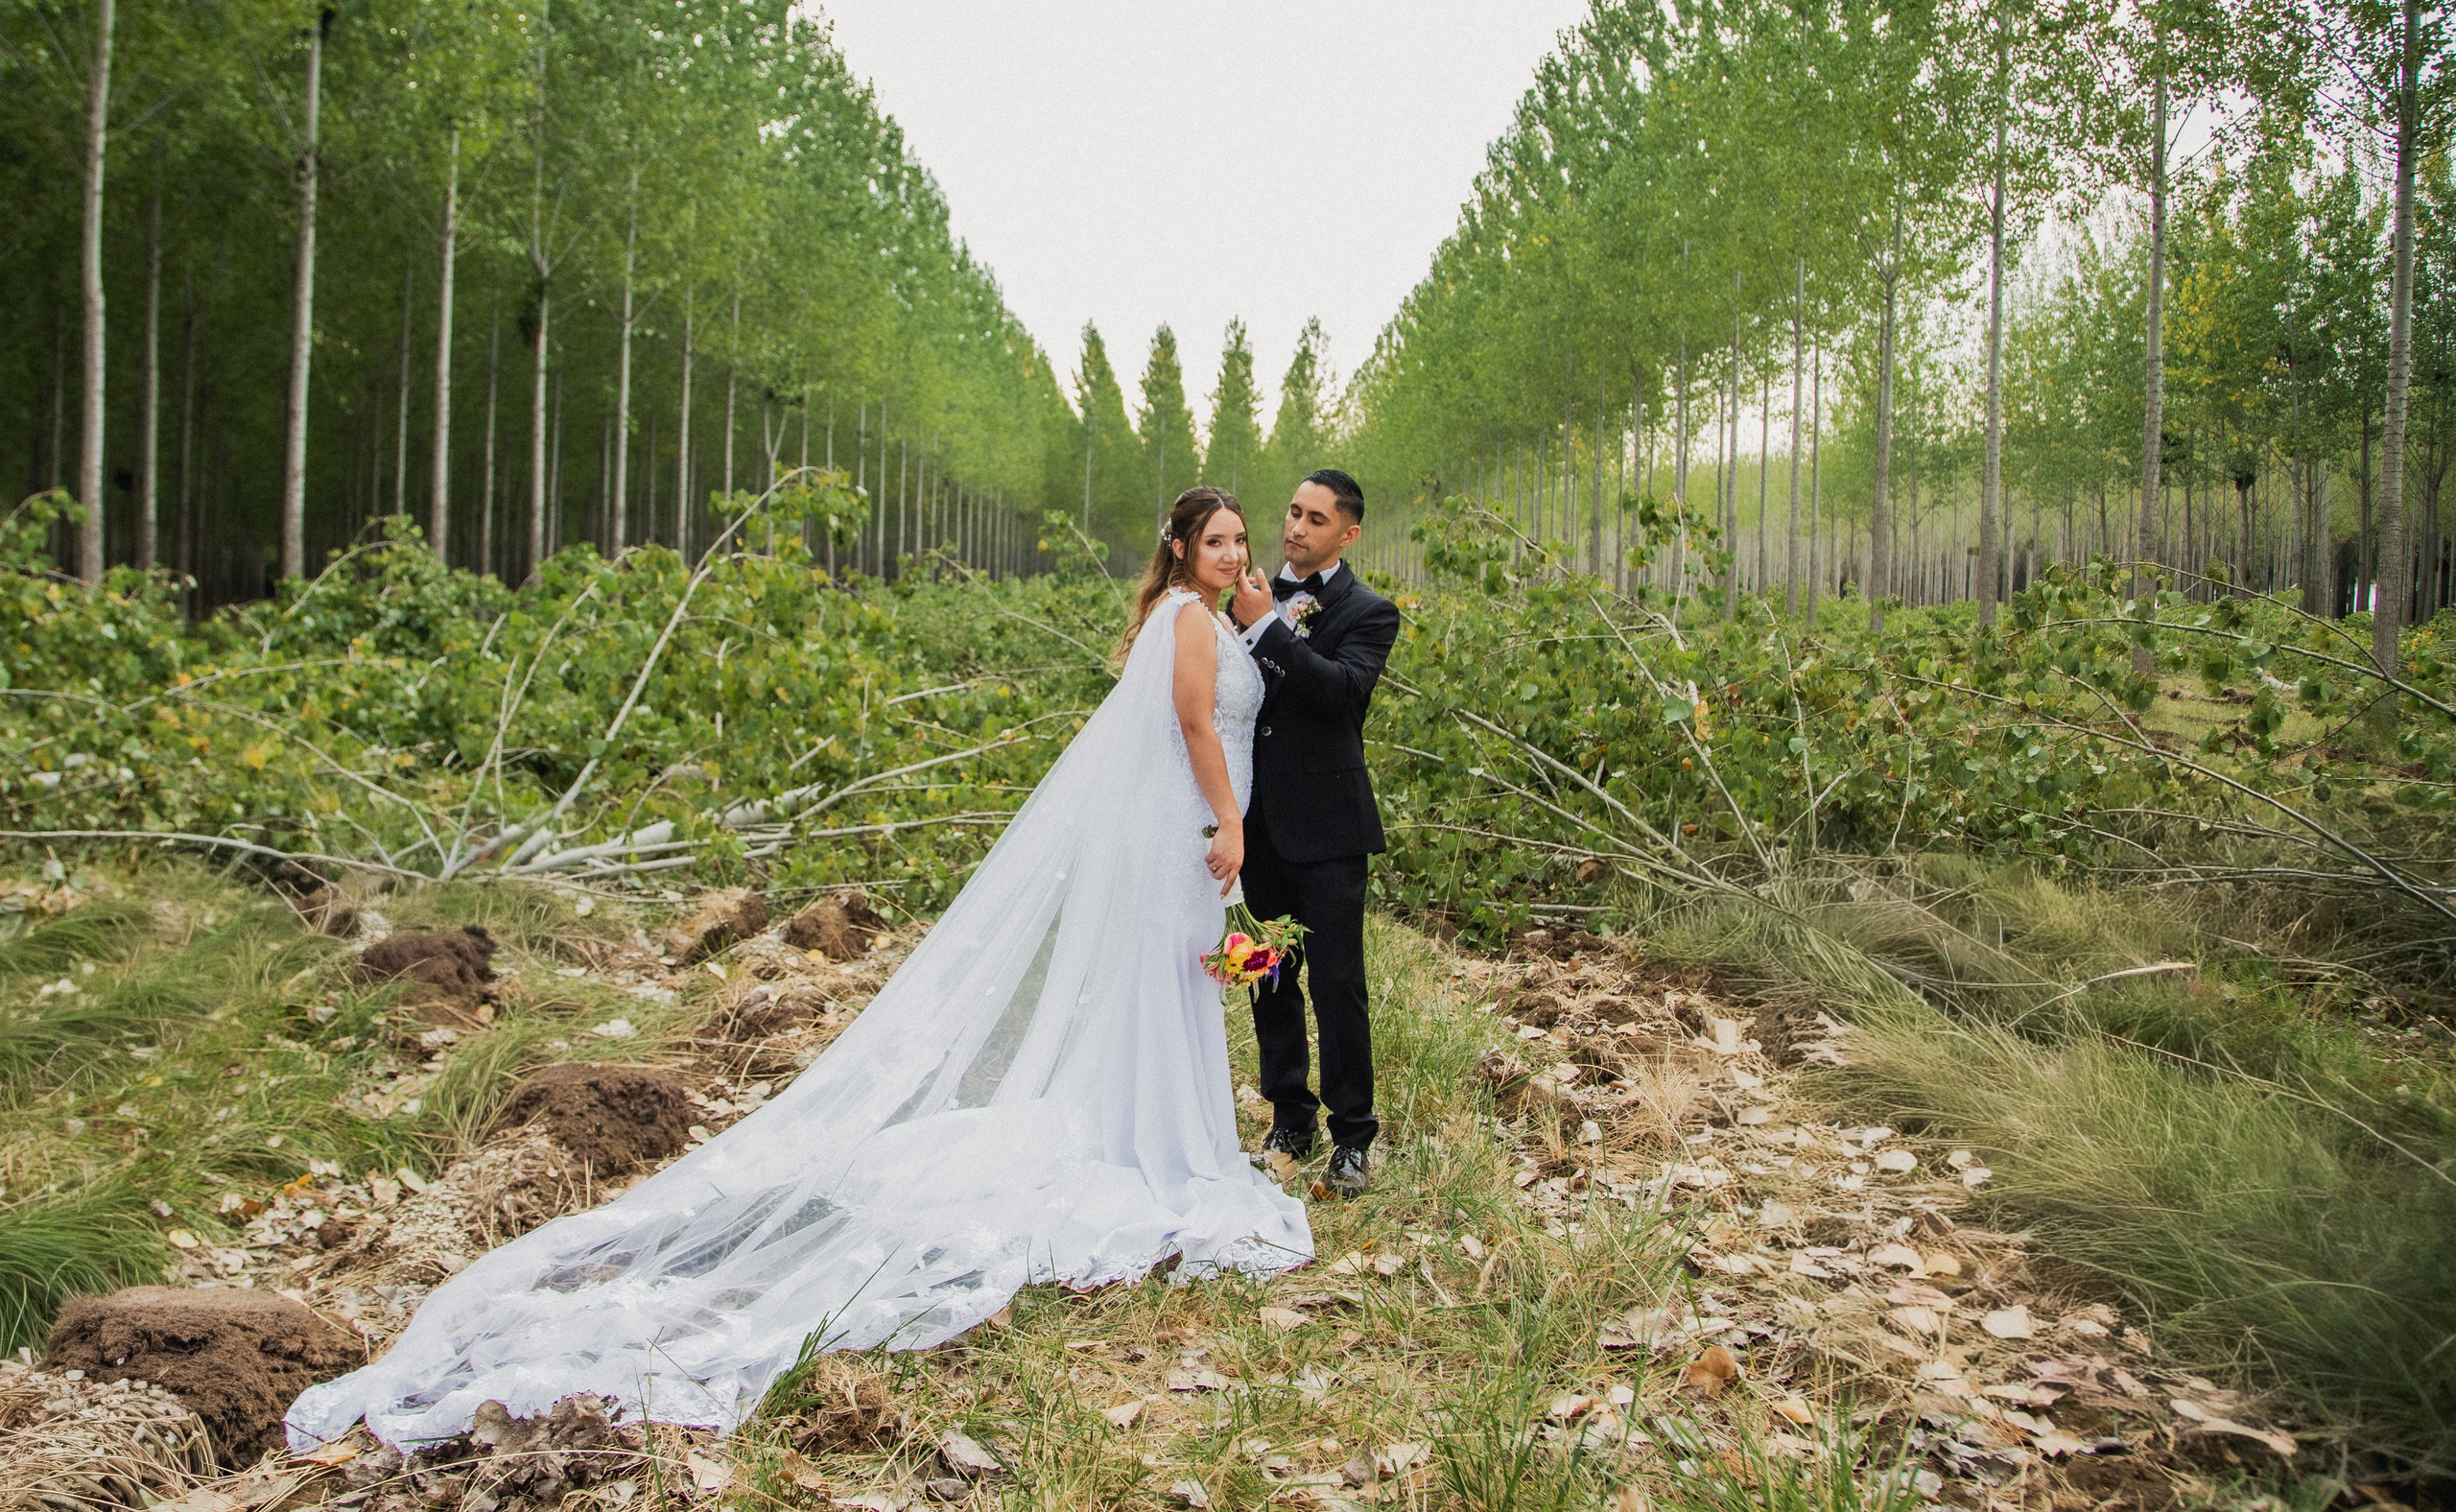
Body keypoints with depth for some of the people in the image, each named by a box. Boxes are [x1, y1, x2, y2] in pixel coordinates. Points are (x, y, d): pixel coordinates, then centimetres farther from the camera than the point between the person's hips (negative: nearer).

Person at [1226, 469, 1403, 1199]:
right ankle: (1289, 1122, 25)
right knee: (1270, 982, 12)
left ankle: (1351, 1139, 10)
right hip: (1258, 821, 5)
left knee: (1338, 987, -2)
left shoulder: (1368, 613, -3)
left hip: (1325, 826, -5)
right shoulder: (1254, 597, 12)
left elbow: (1345, 686, -22)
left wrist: (1267, 626, -21)